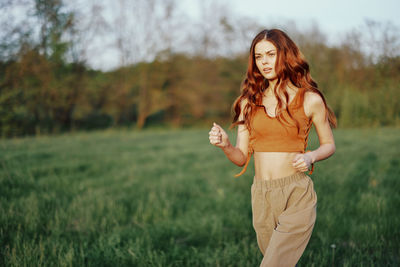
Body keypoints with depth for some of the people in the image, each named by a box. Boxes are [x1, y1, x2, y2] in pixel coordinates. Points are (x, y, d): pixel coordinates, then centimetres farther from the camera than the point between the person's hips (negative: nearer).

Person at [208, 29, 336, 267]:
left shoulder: (310, 100, -2)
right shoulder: (249, 102, 6)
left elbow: (329, 145, 10)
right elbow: (241, 158, 6)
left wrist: (310, 157, -11)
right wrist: (225, 145, -15)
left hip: (296, 196, -4)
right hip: (261, 197, 4)